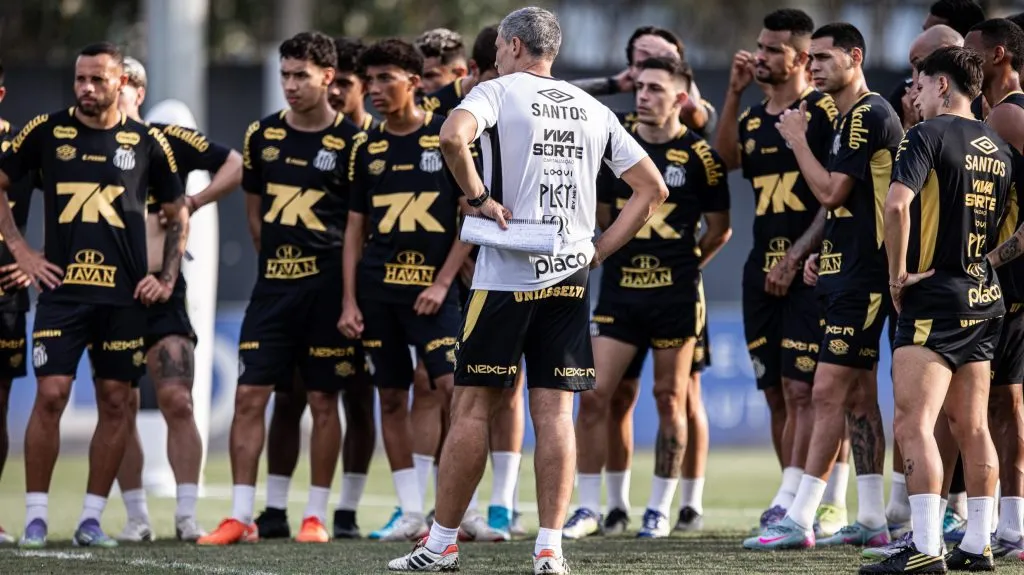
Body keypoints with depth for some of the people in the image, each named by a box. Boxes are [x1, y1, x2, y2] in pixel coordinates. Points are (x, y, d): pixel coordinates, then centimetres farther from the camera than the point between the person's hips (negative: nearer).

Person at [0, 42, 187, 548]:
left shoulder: (147, 143, 6)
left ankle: (92, 517, 10)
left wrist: (167, 278, 6)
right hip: (62, 289, -2)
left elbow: (177, 216, 16)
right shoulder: (47, 131, 3)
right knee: (50, 395, -9)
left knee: (115, 404, 2)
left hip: (124, 295, 2)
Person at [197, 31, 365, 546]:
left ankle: (316, 515, 11)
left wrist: (343, 278, -3)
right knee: (249, 395, -2)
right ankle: (240, 516, 1)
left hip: (327, 285, -4)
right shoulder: (262, 136, 8)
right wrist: (279, 260, 12)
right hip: (273, 284, 4)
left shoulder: (351, 143, -5)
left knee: (323, 401, 3)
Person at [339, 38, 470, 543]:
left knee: (453, 388, -16)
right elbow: (355, 228, 14)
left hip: (430, 288, -5)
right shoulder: (367, 150, 11)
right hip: (378, 288, 5)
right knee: (391, 398, 6)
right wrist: (349, 301, 6)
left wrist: (443, 282, -11)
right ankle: (412, 514, 11)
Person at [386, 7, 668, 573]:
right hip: (569, 277, 4)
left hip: (506, 278, -4)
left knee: (471, 408, 2)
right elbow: (652, 189, 15)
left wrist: (479, 197, -12)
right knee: (554, 413, 3)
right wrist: (597, 250, 12)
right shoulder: (593, 111, 14)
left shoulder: (499, 91, -2)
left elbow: (453, 136, -25)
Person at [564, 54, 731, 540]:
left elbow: (719, 229, 4)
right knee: (593, 395, -5)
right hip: (619, 290, 3)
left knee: (669, 398, 4)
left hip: (675, 295, -3)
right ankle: (588, 507, 3)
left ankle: (660, 509, 13)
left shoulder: (699, 155, -4)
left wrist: (683, 265, 6)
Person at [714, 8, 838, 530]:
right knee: (776, 394, 9)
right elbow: (727, 158, 3)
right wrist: (734, 93, -3)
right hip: (763, 271, 7)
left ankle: (788, 502, -16)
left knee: (801, 389, -12)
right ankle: (796, 500, 15)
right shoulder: (753, 119, 18)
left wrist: (796, 256, -14)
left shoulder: (825, 114, -5)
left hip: (809, 270, -7)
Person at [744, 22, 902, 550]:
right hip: (846, 274, 11)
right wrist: (826, 252, 17)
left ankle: (799, 521, -11)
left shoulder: (870, 116, -14)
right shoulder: (851, 118, 18)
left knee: (829, 393, -10)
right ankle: (871, 521, 12)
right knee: (858, 396, 10)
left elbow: (831, 191, -18)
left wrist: (798, 138, -8)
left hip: (861, 279, -11)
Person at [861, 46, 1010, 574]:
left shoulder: (928, 135, -10)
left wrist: (898, 273, -14)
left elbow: (897, 203, -24)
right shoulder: (998, 148, 13)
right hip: (985, 297, 8)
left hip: (936, 296, -8)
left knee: (913, 422, -11)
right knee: (972, 427, 11)